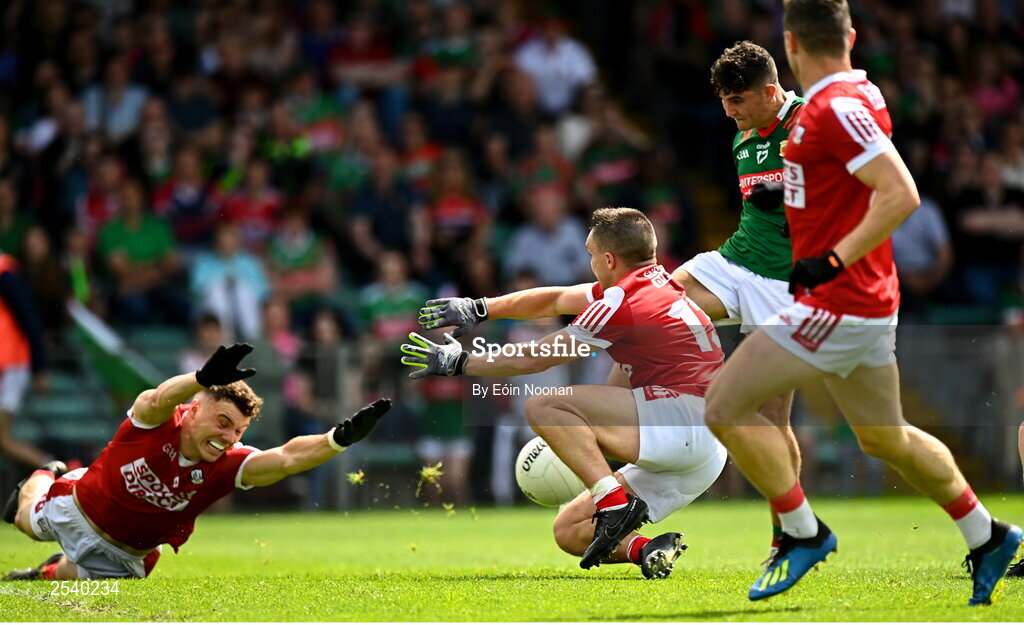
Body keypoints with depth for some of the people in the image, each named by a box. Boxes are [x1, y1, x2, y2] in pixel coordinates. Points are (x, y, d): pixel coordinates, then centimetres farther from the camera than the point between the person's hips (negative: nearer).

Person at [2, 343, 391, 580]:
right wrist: (204, 378, -84)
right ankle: (42, 481, 61)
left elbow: (285, 459, -45)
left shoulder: (225, 466, -31)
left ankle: (49, 572, 48)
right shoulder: (154, 421, -37)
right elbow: (159, 400, -63)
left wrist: (341, 438, -61)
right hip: (77, 506, -1)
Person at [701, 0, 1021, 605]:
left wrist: (832, 261, -25)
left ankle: (803, 533, -1)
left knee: (725, 405, -8)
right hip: (869, 303, 10)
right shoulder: (861, 94, 9)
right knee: (886, 438, 19)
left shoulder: (836, 109, -19)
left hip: (839, 304, -10)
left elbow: (902, 195, -26)